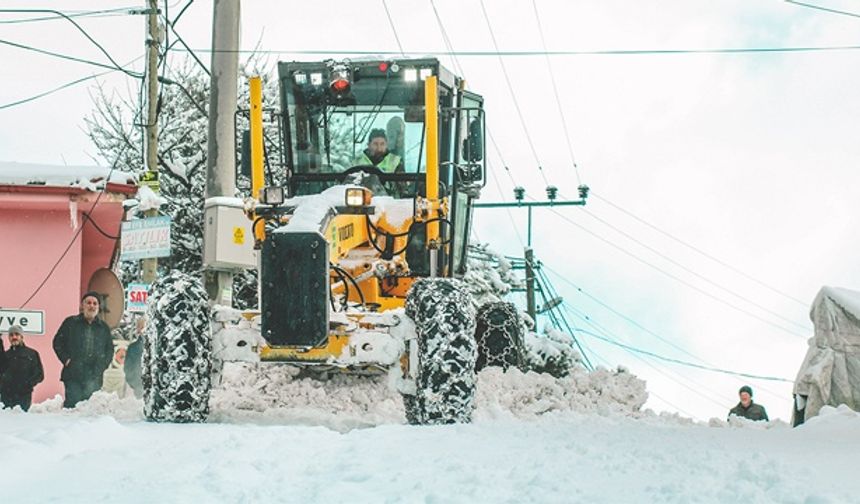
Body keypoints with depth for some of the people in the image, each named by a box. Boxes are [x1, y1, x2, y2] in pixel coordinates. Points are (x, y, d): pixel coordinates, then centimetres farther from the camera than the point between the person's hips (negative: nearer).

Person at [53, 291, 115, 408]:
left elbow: (110, 349, 20)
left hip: (94, 376, 2)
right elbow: (58, 342, 9)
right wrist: (66, 359, -4)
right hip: (73, 375, -2)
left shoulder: (104, 327, 15)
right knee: (72, 402, -13)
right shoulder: (70, 323, 8)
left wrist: (102, 365, 5)